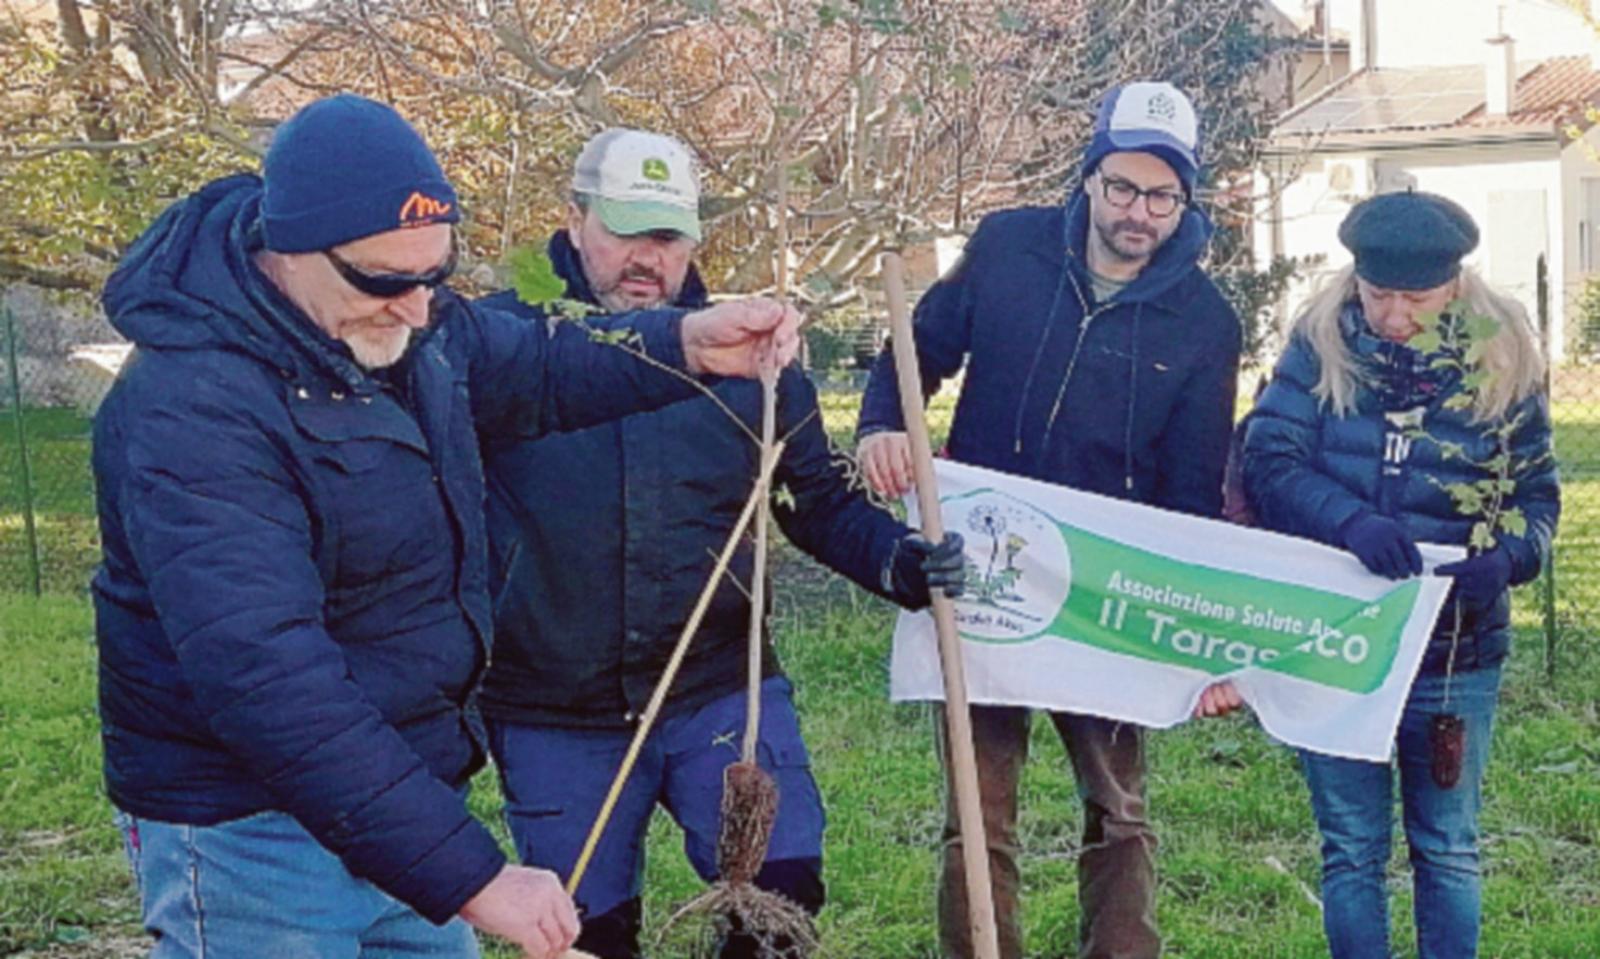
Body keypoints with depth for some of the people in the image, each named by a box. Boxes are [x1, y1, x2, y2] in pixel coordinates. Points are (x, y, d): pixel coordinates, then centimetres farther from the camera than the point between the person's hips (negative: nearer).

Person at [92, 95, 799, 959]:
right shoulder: (190, 414, -27)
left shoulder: (396, 317, 0)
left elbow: (532, 371, 19)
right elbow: (271, 688, -34)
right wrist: (471, 877, -35)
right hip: (254, 829, -8)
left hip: (402, 789, 8)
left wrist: (686, 344, 1)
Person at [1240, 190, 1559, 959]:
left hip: (1454, 652, 1)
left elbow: (1537, 495, 0)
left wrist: (1508, 556, -23)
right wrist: (1350, 521, -33)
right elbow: (1267, 460, -15)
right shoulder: (1320, 345, -7)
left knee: (1448, 848, 15)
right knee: (1351, 850, 11)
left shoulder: (1502, 364, -4)